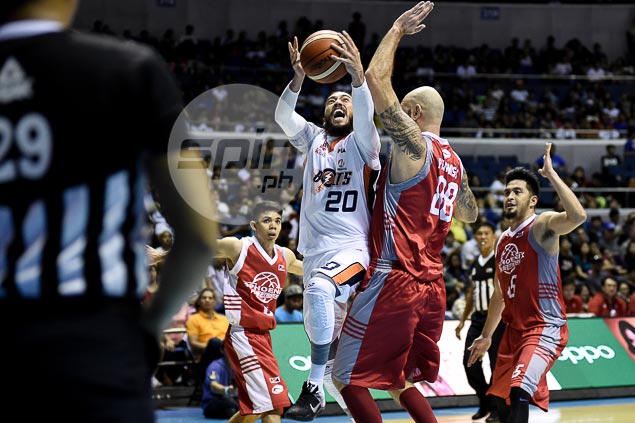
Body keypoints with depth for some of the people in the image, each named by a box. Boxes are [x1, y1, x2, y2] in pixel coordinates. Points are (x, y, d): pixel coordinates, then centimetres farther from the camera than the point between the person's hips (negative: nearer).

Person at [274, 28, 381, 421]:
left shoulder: (362, 142, 2)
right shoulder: (313, 138, 13)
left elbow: (366, 116, -20)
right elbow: (283, 116, -5)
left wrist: (359, 76, -37)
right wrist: (299, 78, -23)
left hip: (354, 247, -6)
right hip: (316, 248, 6)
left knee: (320, 290, -33)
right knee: (331, 332, 11)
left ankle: (315, 387, -32)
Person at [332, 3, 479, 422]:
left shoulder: (414, 145, -9)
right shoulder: (452, 160, 15)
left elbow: (377, 79, -13)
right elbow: (470, 213, 33)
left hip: (395, 281, -9)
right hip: (432, 285, 9)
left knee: (350, 378, -1)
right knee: (401, 381, 21)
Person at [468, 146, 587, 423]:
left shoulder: (542, 226, -9)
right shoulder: (503, 241, 14)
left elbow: (578, 216, -32)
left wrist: (551, 174, -27)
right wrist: (486, 336, 26)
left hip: (545, 329, -9)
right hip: (515, 329, 9)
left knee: (519, 392, -28)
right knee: (502, 401, 15)